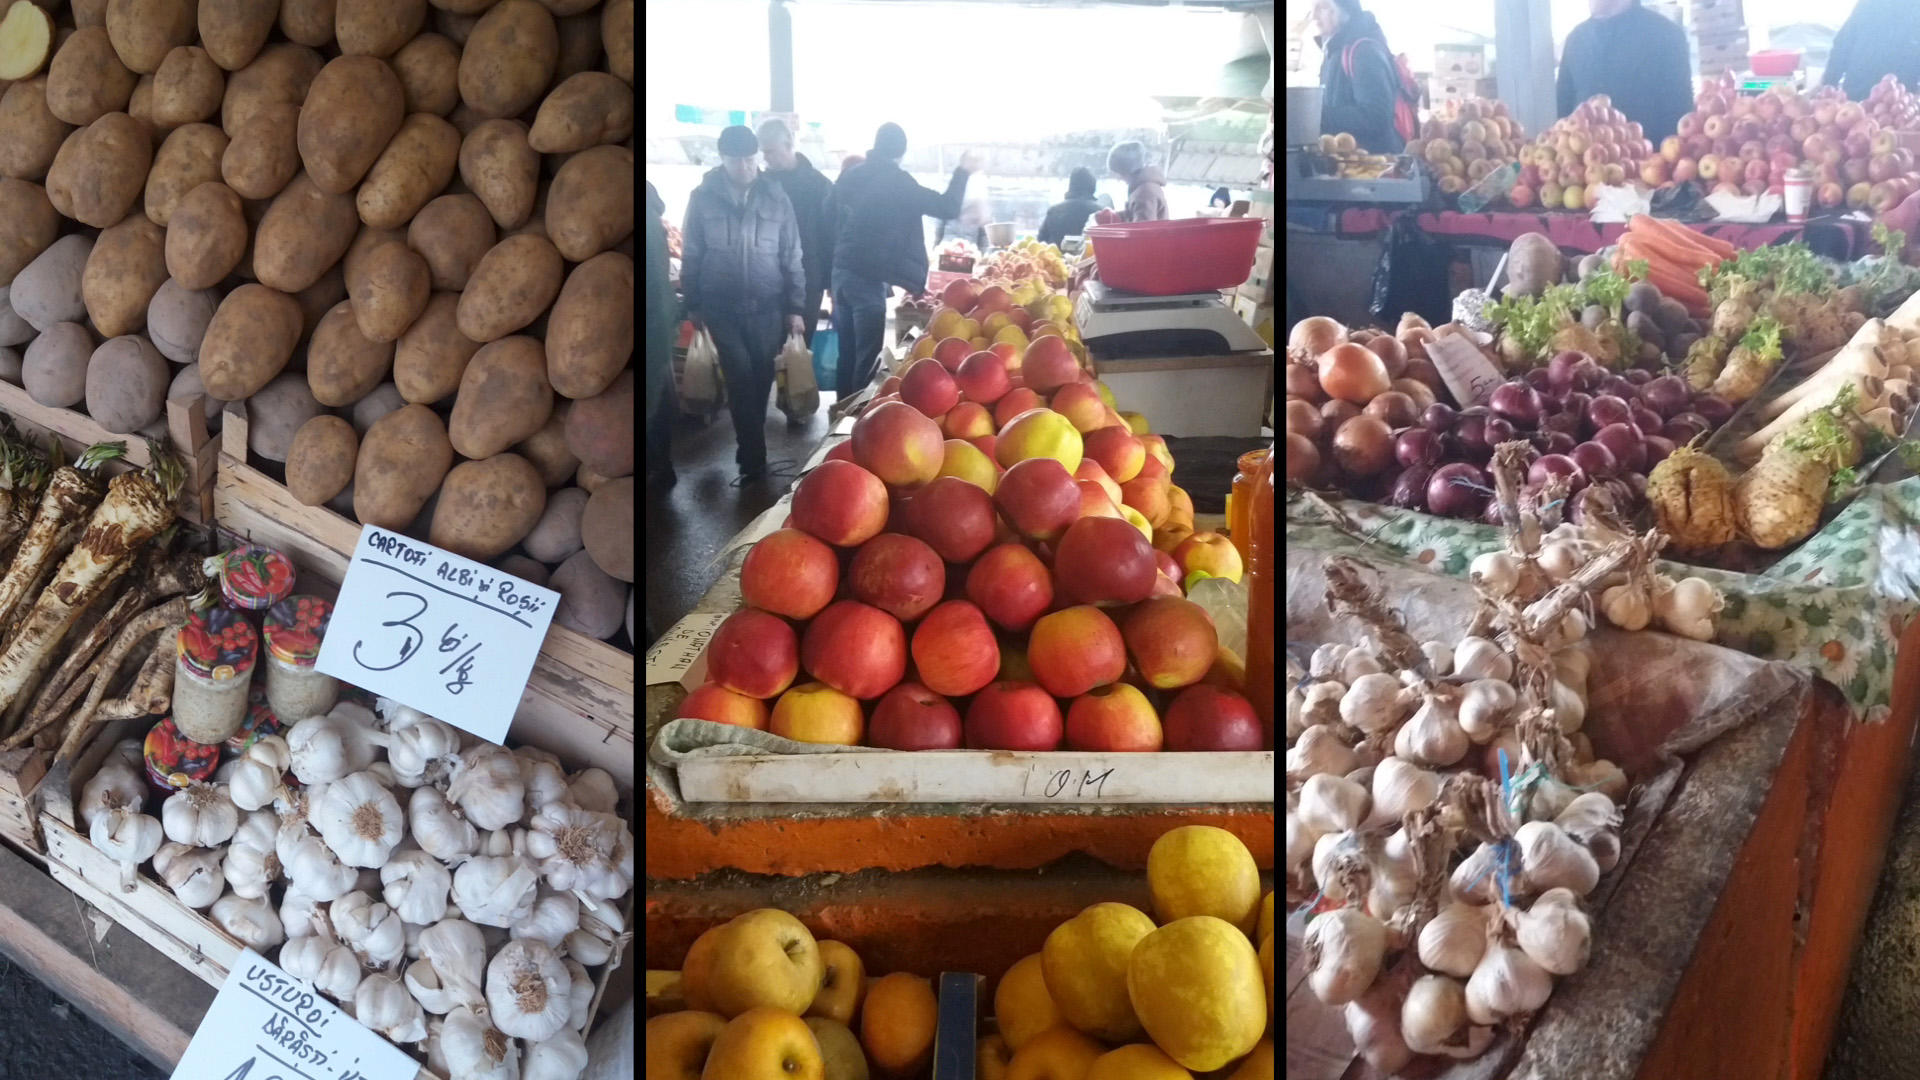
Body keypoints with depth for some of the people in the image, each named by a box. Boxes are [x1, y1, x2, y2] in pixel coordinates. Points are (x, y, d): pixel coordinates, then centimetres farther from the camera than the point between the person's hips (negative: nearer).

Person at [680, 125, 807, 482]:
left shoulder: (776, 198, -1)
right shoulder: (703, 197, -3)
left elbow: (792, 256, 3)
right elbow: (691, 255, 3)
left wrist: (795, 307, 2)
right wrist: (693, 304, 3)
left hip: (767, 306, 1)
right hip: (722, 307, -1)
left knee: (760, 378, 7)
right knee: (741, 376, -10)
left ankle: (750, 449, 26)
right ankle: (753, 454, -4)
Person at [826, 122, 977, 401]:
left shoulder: (848, 176, 10)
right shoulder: (896, 180, -9)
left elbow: (831, 224, 17)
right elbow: (947, 208, -6)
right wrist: (963, 172, 6)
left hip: (841, 272, 7)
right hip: (868, 277, -7)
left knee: (847, 354, 14)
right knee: (866, 357, -1)